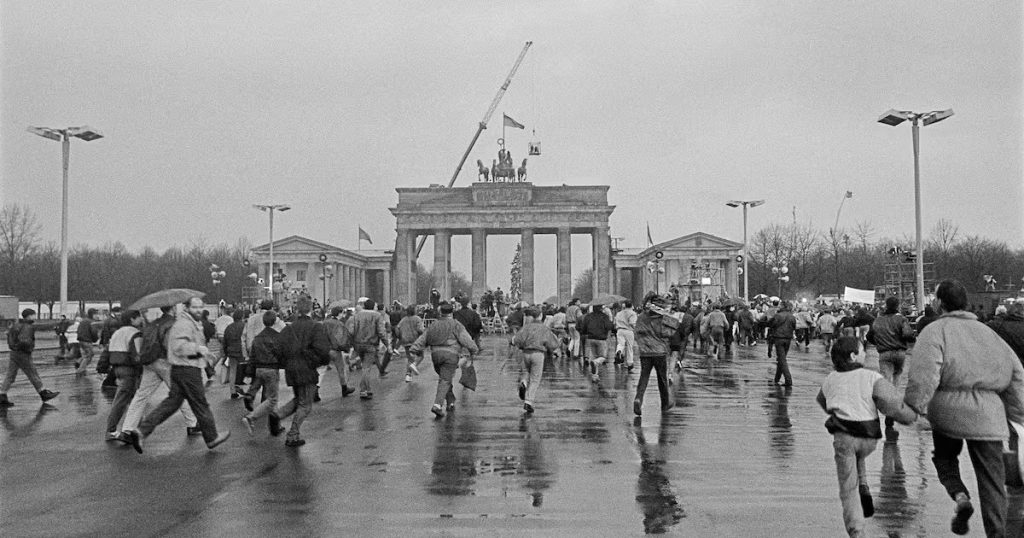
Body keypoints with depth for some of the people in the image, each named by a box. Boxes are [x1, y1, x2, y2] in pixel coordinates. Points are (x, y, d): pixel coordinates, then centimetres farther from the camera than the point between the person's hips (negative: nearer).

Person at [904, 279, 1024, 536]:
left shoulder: (935, 330, -2)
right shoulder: (986, 331, 14)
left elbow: (923, 373, -17)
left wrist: (913, 406, -8)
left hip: (948, 409, -3)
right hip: (988, 414, 3)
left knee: (944, 456, 22)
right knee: (991, 479, 9)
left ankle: (960, 496, -3)